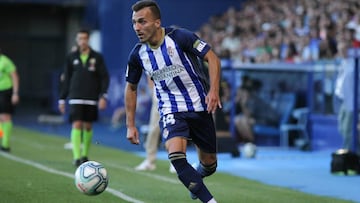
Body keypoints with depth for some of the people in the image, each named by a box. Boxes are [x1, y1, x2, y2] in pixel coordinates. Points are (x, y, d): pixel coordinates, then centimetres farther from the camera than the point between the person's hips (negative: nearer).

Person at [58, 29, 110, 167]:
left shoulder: (97, 57, 2)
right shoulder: (72, 58, 5)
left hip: (91, 98, 1)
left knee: (88, 127, 7)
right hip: (75, 98, -1)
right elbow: (66, 79, 10)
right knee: (77, 125, -12)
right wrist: (62, 99, 8)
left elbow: (105, 77, 0)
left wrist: (103, 96, -11)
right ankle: (77, 157, -16)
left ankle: (85, 155, 21)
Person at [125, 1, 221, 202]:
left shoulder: (179, 37, -16)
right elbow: (131, 88, 11)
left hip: (199, 107, -1)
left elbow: (212, 58, -12)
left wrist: (214, 90, -25)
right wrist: (131, 125, 8)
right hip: (171, 112, 1)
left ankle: (195, 178, 47)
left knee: (209, 163, 10)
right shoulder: (138, 54, -4)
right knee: (176, 155, -27)